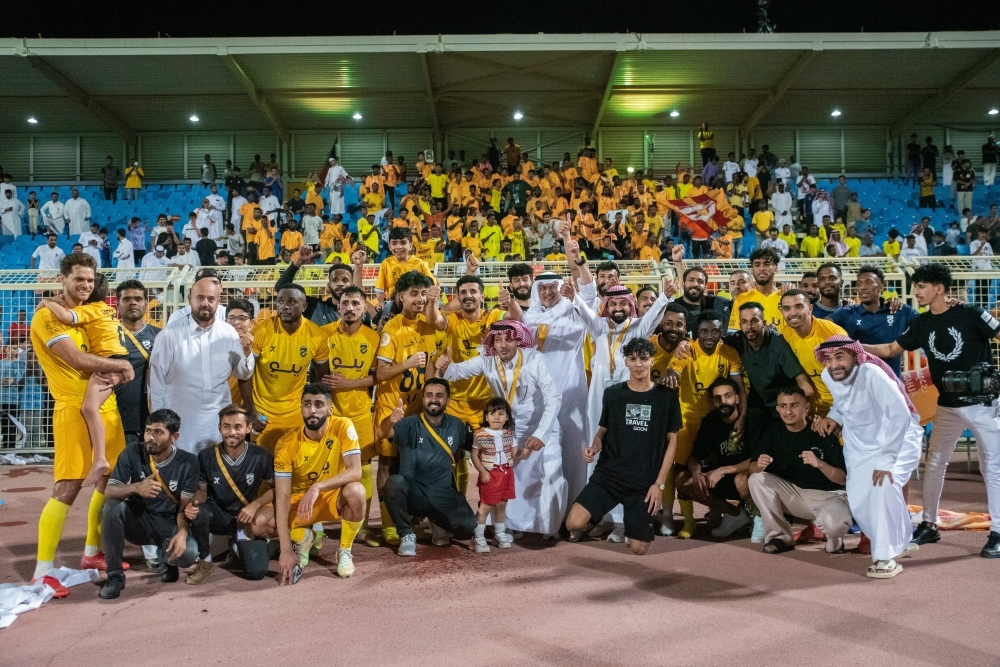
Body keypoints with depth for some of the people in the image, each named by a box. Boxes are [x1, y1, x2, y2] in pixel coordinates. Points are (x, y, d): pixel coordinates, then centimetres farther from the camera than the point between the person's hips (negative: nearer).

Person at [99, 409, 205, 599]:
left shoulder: (188, 462, -12)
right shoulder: (133, 452, -9)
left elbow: (185, 505, -13)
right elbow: (109, 490, -15)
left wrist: (182, 532, -34)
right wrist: (136, 487, -37)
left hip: (170, 524, -1)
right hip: (139, 520, 2)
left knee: (187, 553, -32)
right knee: (112, 507, -30)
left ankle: (167, 560, 9)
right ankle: (115, 575, -17)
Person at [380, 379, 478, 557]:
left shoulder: (456, 426, 2)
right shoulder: (411, 424, -9)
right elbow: (383, 432, -27)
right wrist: (390, 420, -48)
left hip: (443, 493, 2)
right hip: (412, 491, -2)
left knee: (468, 528, -19)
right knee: (394, 482, -34)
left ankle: (439, 524, 18)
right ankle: (407, 535, -12)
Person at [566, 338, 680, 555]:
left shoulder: (666, 397, -1)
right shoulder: (612, 393, 3)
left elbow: (672, 441, 2)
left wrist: (659, 483, -5)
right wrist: (594, 448, -12)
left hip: (645, 481, 0)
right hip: (608, 473, 1)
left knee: (638, 549, -2)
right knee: (574, 524, -19)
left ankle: (639, 518, 32)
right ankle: (596, 518, 16)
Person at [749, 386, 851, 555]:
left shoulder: (822, 433, -15)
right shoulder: (773, 433, -2)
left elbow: (843, 479, -15)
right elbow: (752, 467, -6)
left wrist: (820, 464, -34)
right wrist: (759, 466, -30)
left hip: (827, 495, -4)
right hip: (794, 493, 4)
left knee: (836, 524, -36)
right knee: (757, 479, -18)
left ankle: (834, 538, 5)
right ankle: (779, 536, -5)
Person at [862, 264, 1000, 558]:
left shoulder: (970, 314, -11)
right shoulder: (922, 324, 3)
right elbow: (890, 349, 5)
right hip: (948, 406, 5)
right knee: (934, 464, 9)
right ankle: (929, 525, 21)